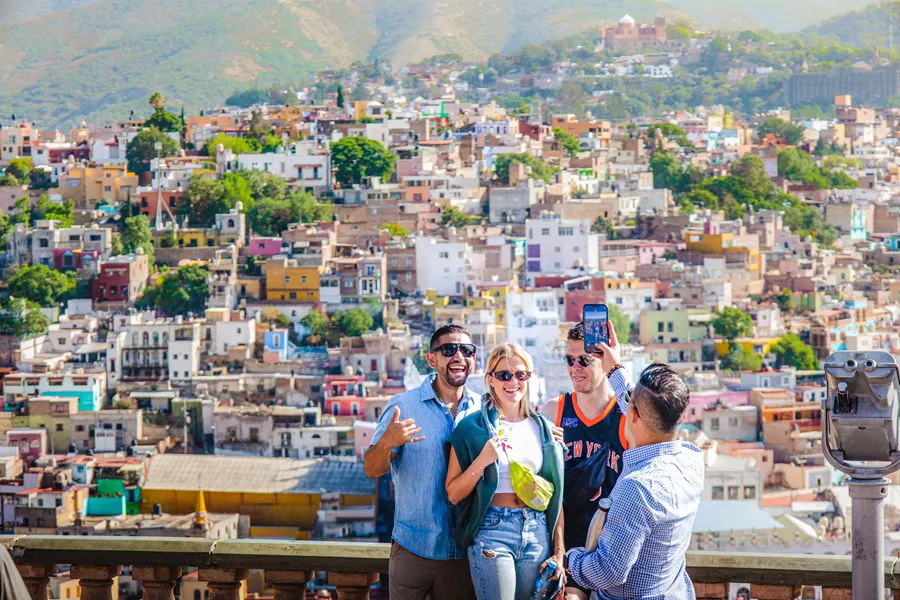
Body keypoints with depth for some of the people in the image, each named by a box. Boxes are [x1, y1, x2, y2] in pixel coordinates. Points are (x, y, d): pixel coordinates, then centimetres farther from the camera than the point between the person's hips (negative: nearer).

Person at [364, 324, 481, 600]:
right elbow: (372, 470, -7)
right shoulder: (403, 406, -6)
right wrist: (386, 443, -30)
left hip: (465, 551, 2)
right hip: (413, 548, -2)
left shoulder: (484, 409, 3)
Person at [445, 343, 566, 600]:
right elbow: (453, 494, -3)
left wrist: (559, 551, 6)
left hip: (537, 534, 4)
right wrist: (482, 460, -18)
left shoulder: (543, 428, 9)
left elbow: (555, 495, 12)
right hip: (492, 532, -4)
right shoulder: (473, 427, -2)